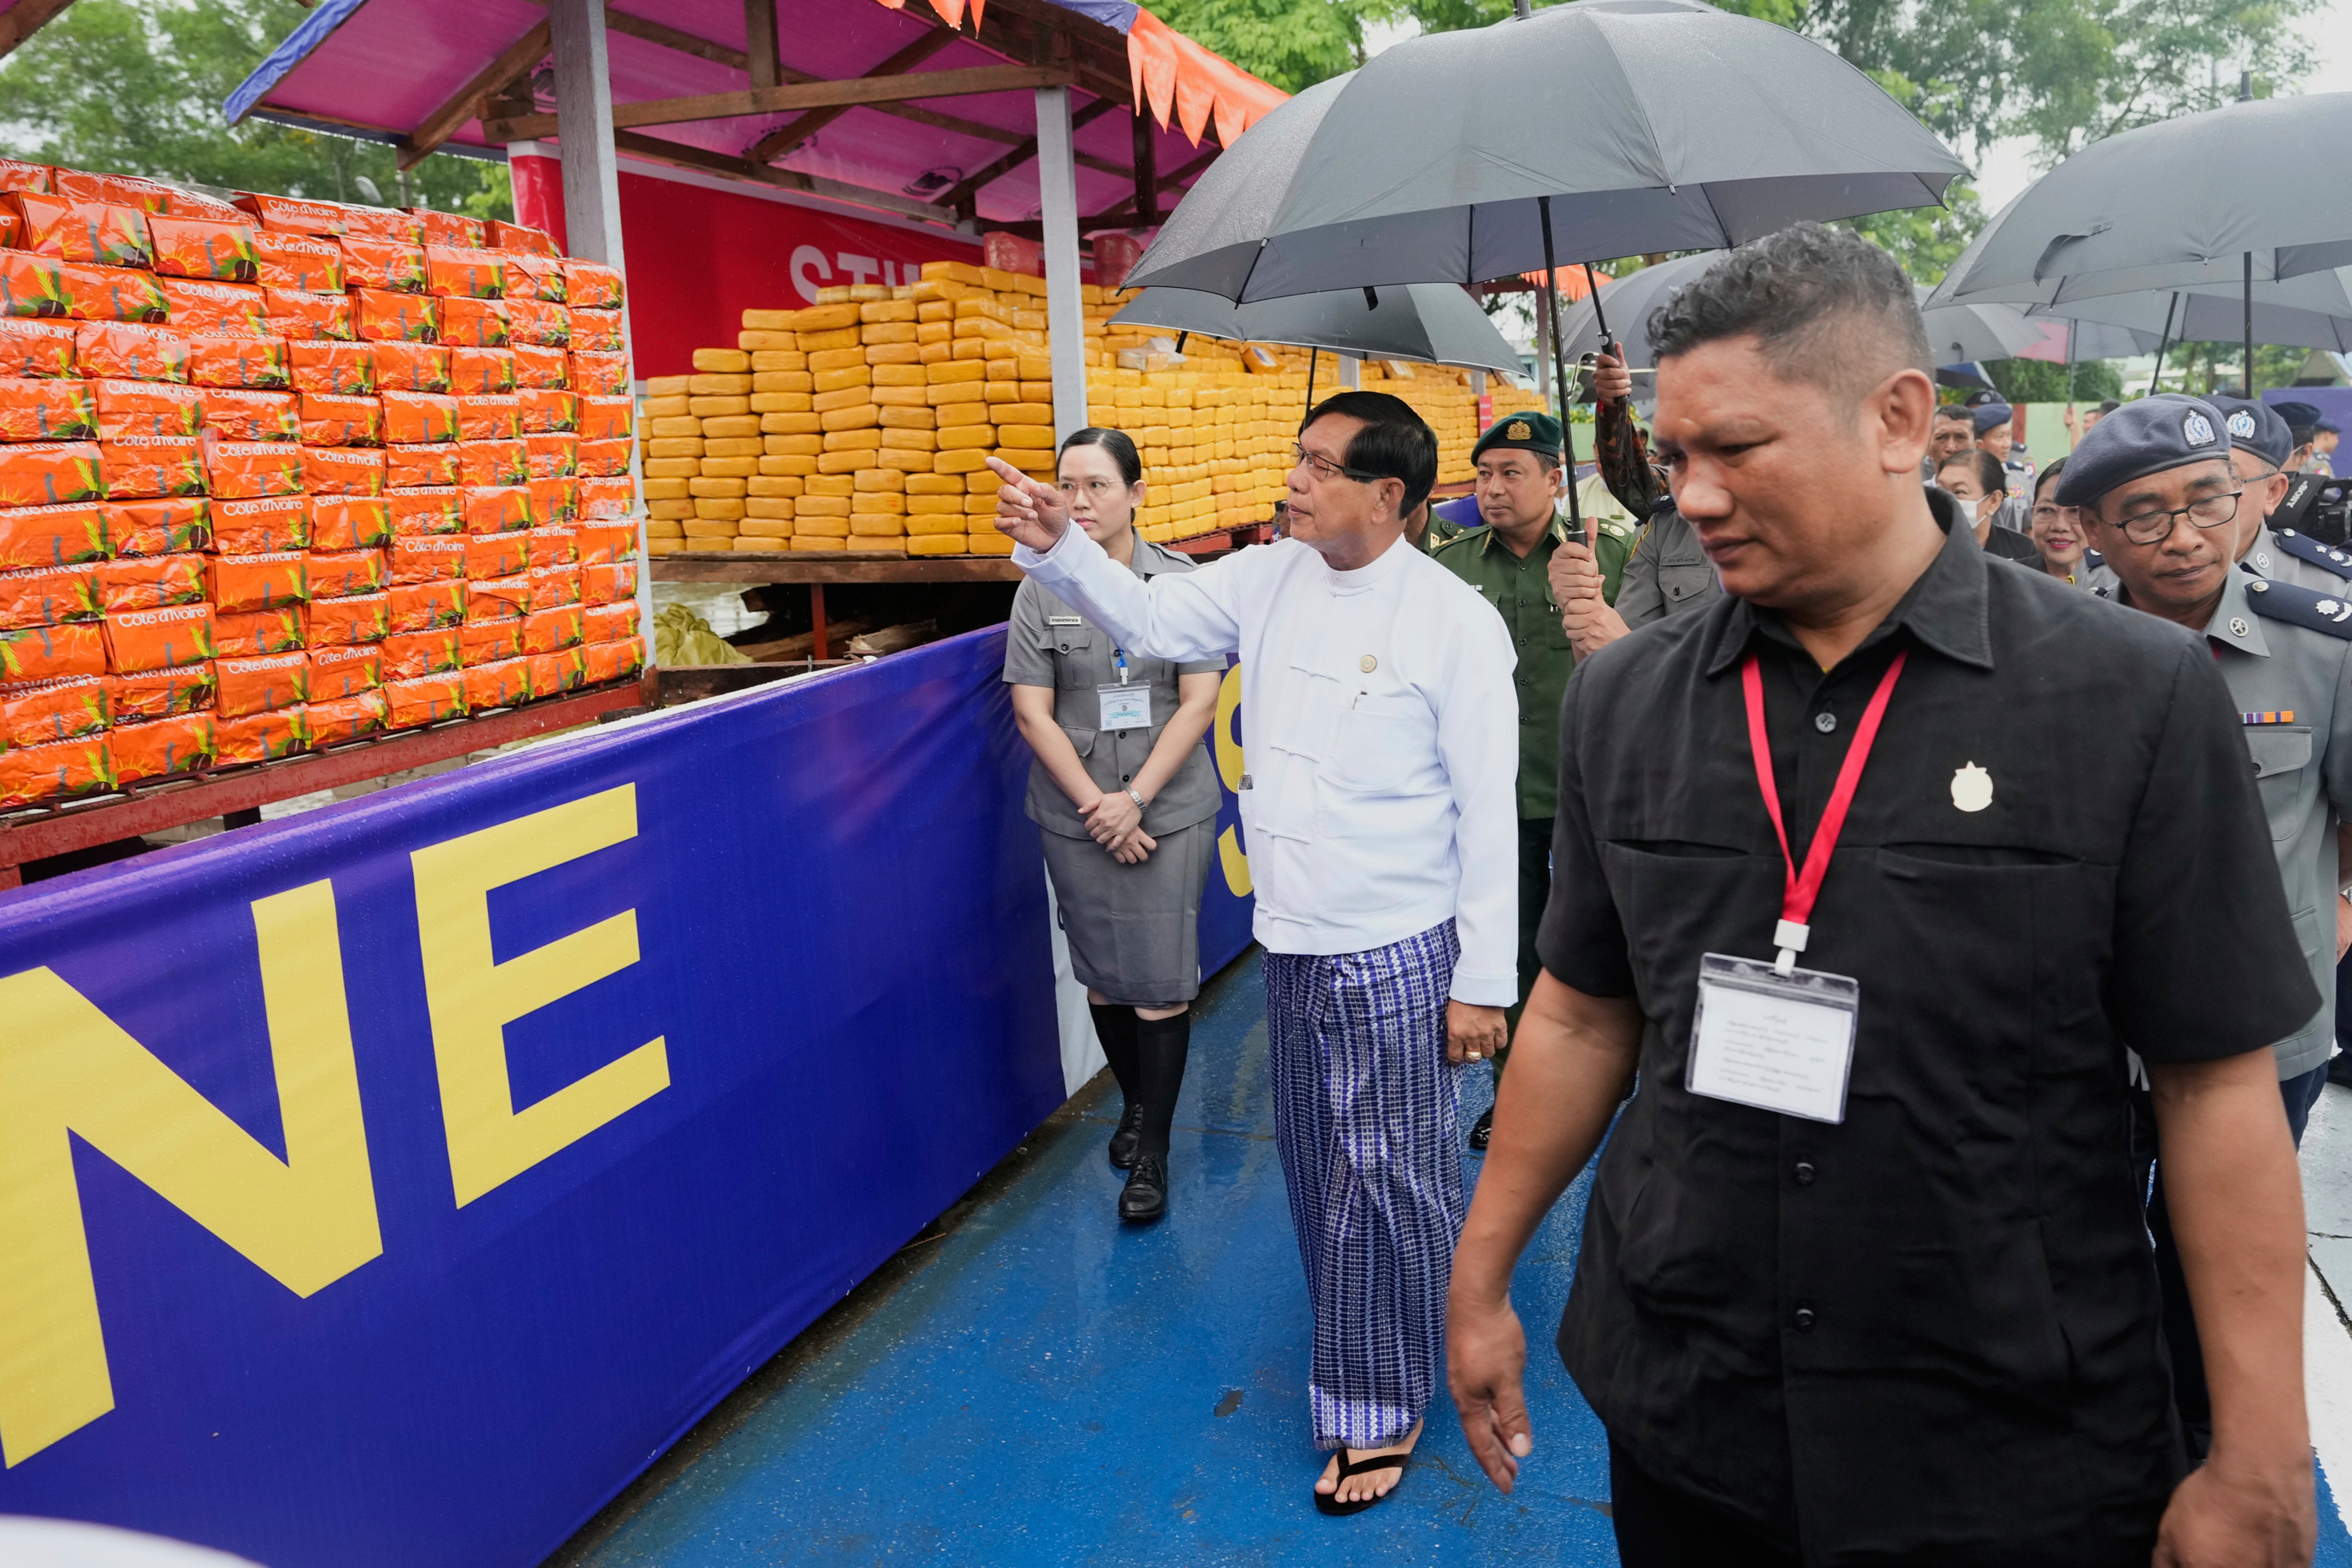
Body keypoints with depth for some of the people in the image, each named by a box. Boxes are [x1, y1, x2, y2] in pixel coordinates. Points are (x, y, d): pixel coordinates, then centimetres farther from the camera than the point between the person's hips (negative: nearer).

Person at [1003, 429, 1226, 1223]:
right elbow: (1033, 713, -2)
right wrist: (1095, 803, -10)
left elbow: (1198, 702, -6)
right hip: (1077, 818, 2)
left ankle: (1152, 1151, 11)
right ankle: (1135, 1102, 36)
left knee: (1161, 981, -2)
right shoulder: (1042, 591, 0)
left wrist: (1136, 798, -13)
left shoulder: (1182, 581, -2)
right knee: (1103, 975, 13)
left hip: (1170, 812, -2)